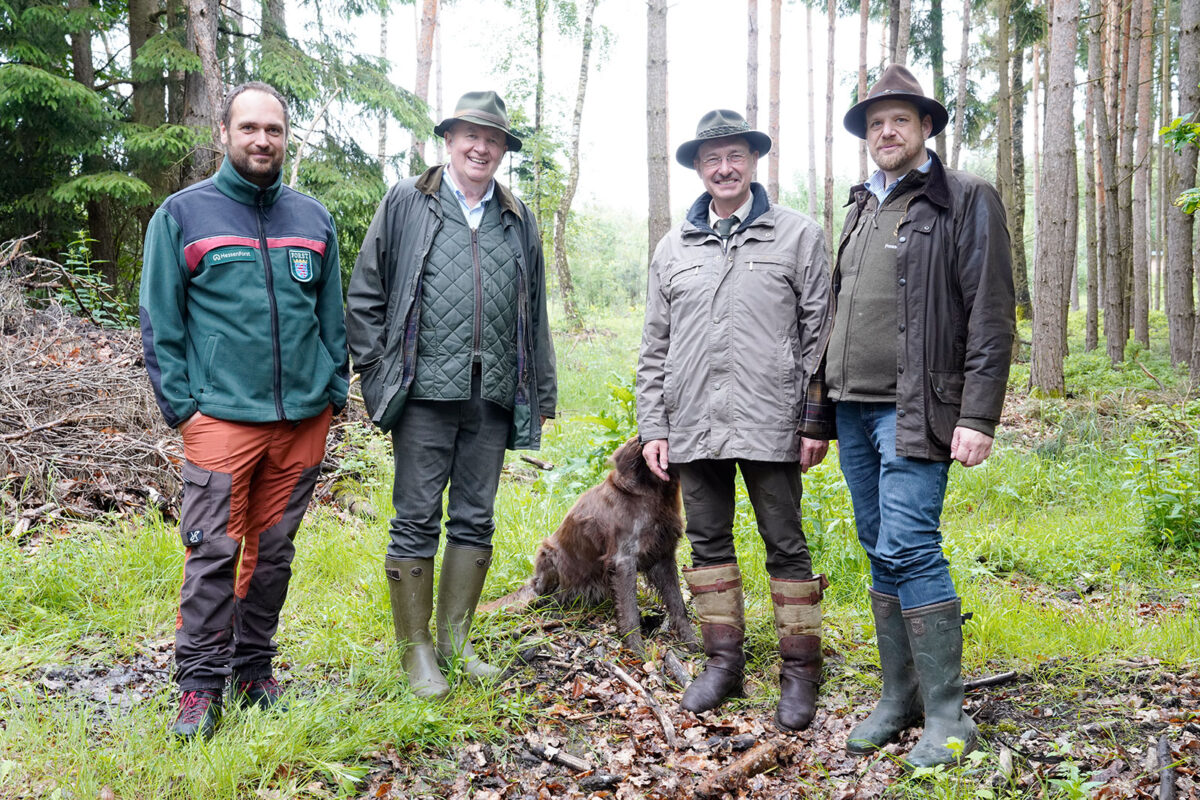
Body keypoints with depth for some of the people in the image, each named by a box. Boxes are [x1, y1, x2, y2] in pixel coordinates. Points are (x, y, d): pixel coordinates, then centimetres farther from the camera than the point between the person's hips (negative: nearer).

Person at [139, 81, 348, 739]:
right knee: (213, 551, -5)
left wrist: (335, 389, 8)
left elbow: (332, 314, 17)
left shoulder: (313, 219, 13)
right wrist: (179, 404, -5)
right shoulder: (182, 215, 3)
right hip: (221, 414, -3)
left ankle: (254, 669, 24)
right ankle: (199, 686, 7)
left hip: (303, 415, 4)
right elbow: (160, 321, 2)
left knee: (273, 549, 11)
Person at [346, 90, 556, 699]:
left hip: (493, 396, 4)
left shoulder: (518, 220, 16)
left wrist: (541, 394, 14)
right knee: (417, 522, 1)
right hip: (426, 392, -4)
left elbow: (534, 315, 18)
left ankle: (455, 643, 22)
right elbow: (365, 295, 3)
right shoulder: (406, 203, 5)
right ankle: (417, 653, 13)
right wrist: (378, 373, -4)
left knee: (475, 522, 9)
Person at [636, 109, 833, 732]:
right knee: (708, 542, 10)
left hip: (770, 424, -4)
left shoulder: (797, 235, 4)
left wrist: (817, 421, -5)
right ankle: (724, 661, 23)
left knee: (786, 546, 2)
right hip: (694, 426, 4)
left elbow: (820, 333, 1)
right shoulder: (672, 248, 13)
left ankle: (800, 671, 13)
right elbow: (654, 347, 14)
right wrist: (652, 426, 7)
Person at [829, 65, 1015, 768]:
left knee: (909, 550, -12)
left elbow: (991, 318, -8)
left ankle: (947, 715, 1)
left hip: (914, 410, -7)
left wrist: (979, 418, -16)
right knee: (882, 555, 10)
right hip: (854, 408, 7)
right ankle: (899, 700, 20)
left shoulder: (965, 201, -2)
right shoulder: (861, 210, 19)